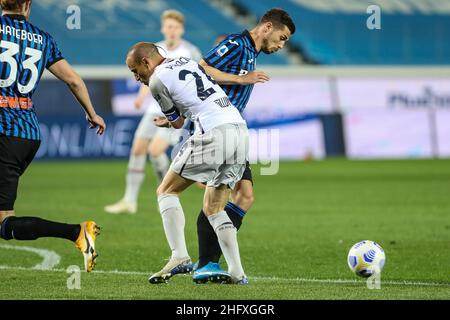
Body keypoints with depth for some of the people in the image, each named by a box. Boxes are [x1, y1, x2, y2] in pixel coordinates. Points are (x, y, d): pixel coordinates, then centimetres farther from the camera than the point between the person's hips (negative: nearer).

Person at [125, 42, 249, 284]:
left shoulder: (157, 80, 1)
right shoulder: (187, 62, 24)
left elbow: (177, 123, 13)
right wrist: (168, 121, 44)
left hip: (213, 134, -8)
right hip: (241, 130, 8)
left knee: (166, 191, 5)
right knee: (213, 208, 15)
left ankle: (179, 256, -10)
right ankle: (237, 273, 5)